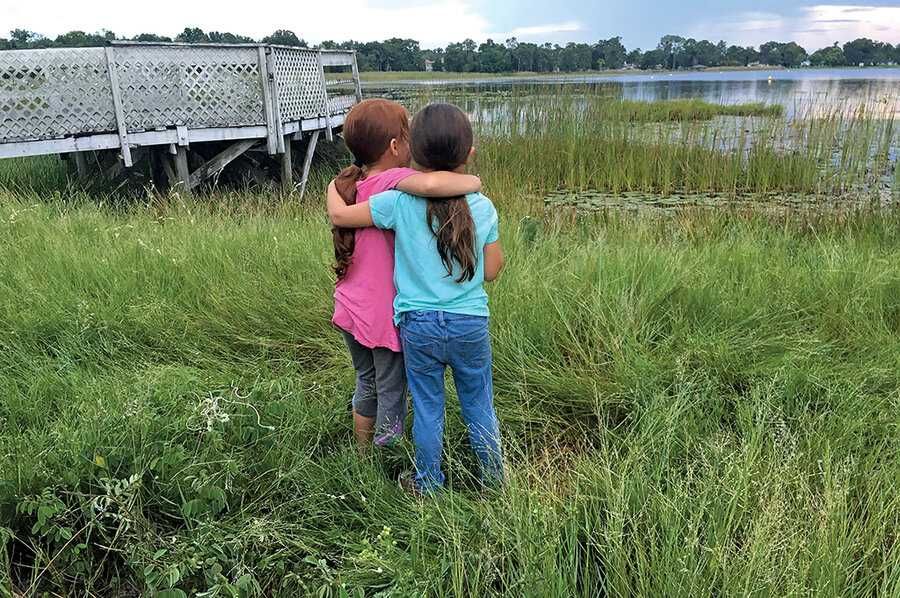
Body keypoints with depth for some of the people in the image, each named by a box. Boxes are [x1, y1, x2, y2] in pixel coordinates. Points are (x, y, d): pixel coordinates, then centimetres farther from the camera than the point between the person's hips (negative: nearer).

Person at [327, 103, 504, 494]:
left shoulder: (399, 202, -13)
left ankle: (429, 486, 31)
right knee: (479, 405, 18)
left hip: (418, 326, -1)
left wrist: (334, 187, 16)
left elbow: (339, 215, -4)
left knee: (427, 409, 15)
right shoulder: (483, 208, -8)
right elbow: (491, 272, -1)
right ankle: (493, 478, 35)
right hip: (470, 325, 1)